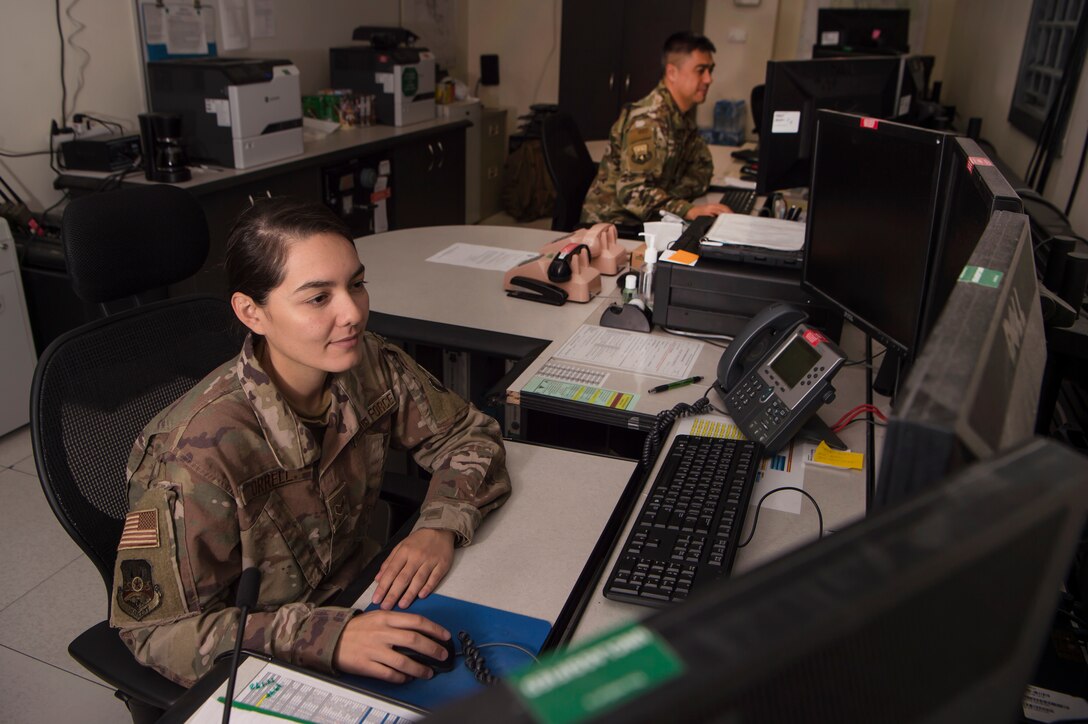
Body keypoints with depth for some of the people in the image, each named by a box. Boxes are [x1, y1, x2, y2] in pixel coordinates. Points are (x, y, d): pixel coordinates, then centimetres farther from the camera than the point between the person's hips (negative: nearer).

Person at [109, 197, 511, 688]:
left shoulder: (373, 367, -13)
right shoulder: (201, 450, -28)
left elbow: (471, 437, -1)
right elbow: (157, 631, -22)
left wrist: (439, 529, -20)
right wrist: (326, 639, -34)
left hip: (358, 595, 5)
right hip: (264, 672, -4)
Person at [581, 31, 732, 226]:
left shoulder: (684, 114, 6)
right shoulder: (649, 120, -21)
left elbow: (702, 166, 12)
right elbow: (632, 191, -29)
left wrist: (671, 197, -8)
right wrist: (688, 210, -37)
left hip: (644, 222, 8)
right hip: (612, 223, -8)